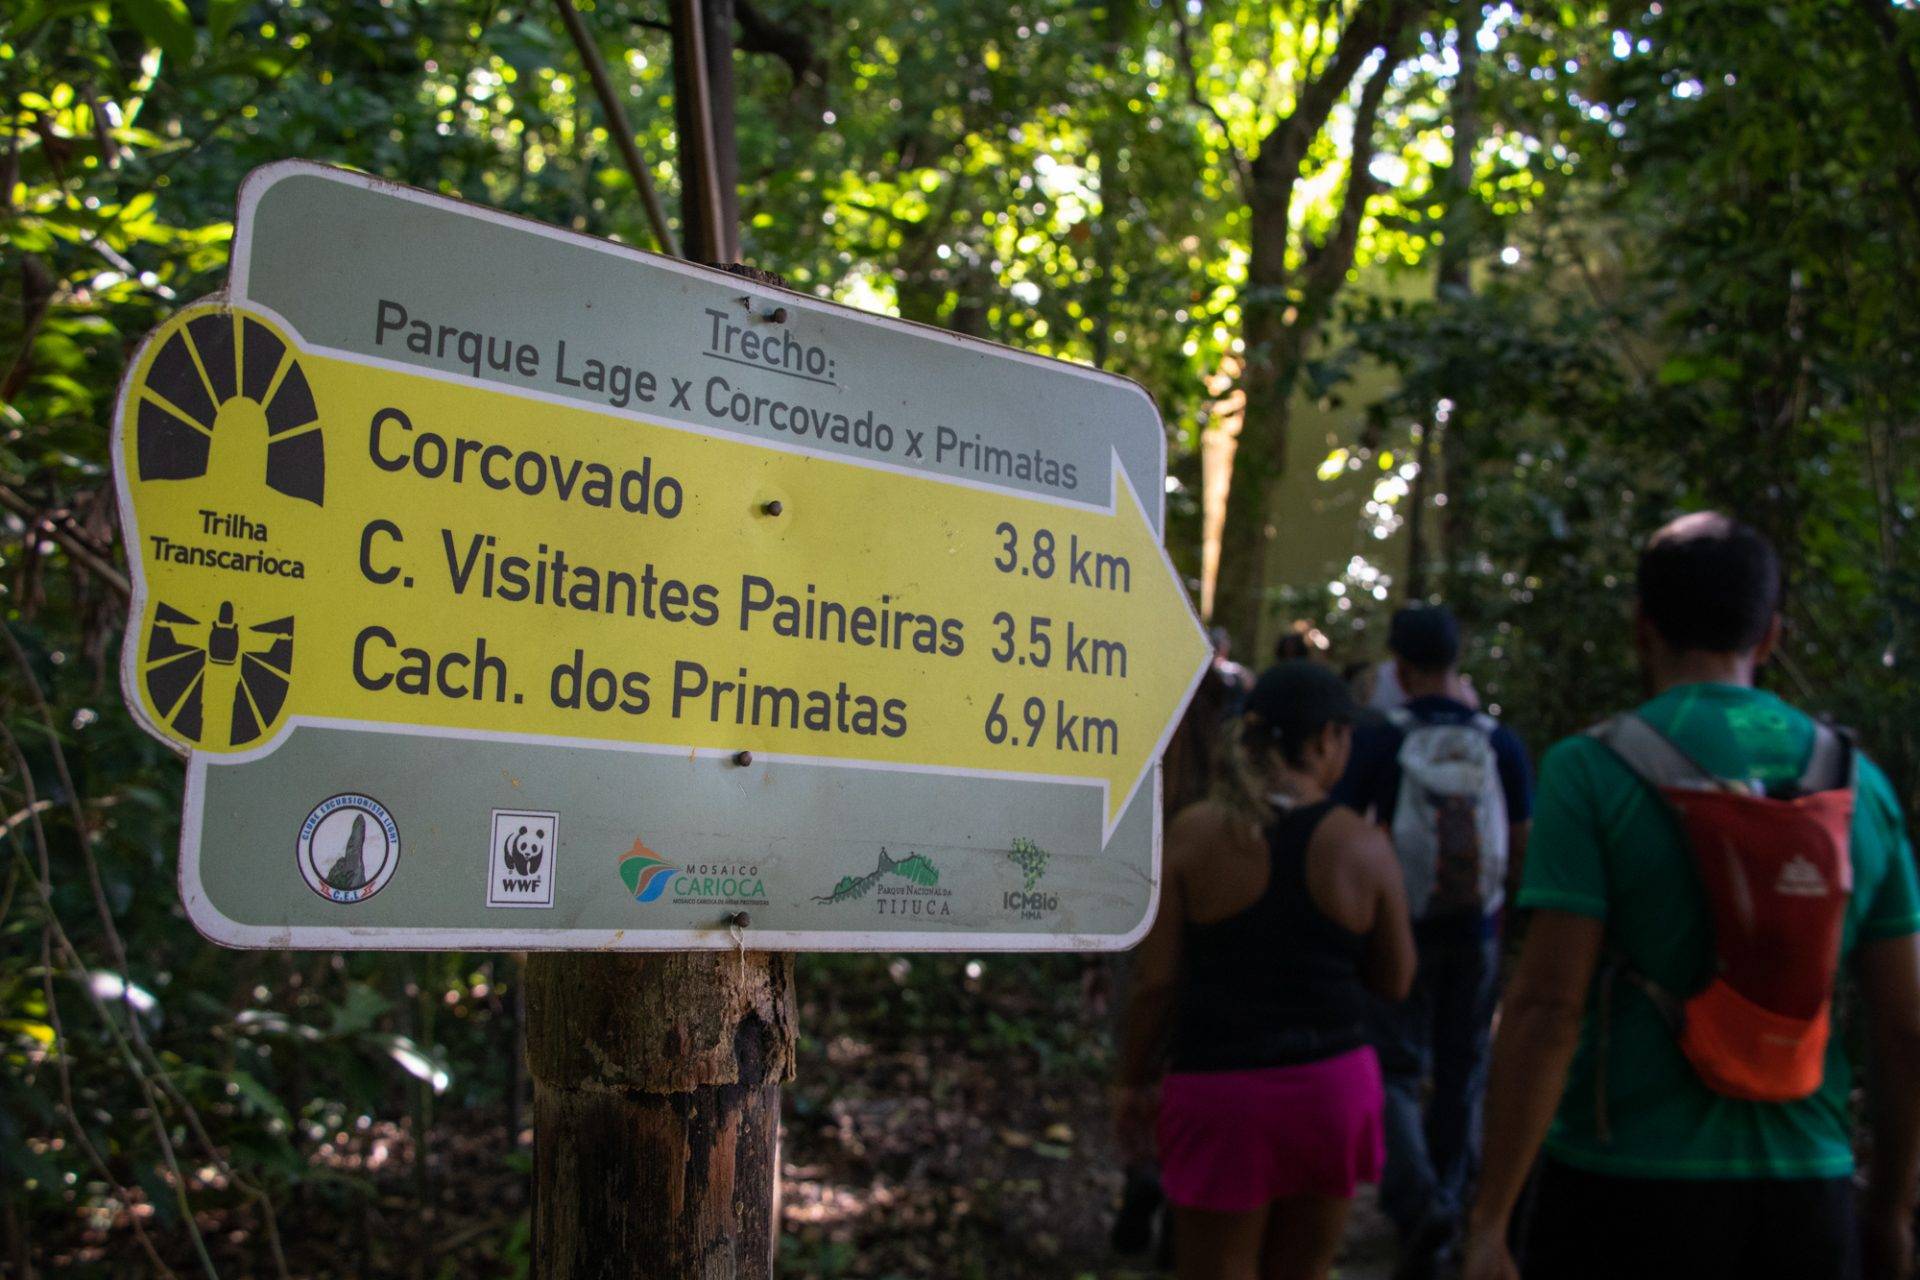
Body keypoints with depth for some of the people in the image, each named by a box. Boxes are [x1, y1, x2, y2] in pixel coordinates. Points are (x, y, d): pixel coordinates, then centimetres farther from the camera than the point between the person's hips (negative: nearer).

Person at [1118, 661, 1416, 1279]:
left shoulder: (1193, 834, -8)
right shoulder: (1364, 846, -6)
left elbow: (1155, 979, -7)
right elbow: (1395, 980, 5)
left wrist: (1133, 1080, 6)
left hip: (1221, 1090, -2)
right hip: (1332, 1084, 2)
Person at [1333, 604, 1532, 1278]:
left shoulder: (1376, 738, -11)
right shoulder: (1500, 742, -4)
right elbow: (1522, 845, 0)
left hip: (1398, 929, -3)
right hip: (1477, 932, 3)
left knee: (1396, 1071, 4)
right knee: (1461, 1071, 17)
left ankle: (1419, 1203, -16)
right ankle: (1450, 1207, 29)